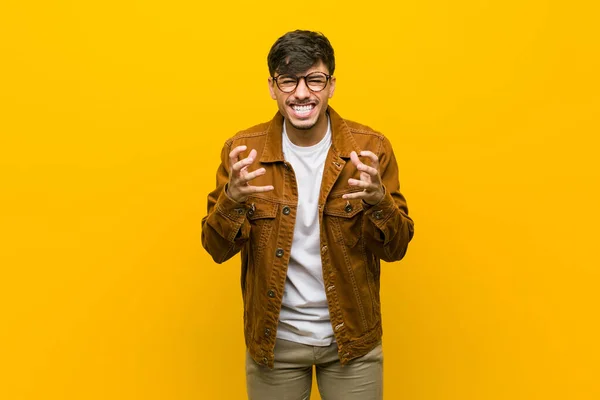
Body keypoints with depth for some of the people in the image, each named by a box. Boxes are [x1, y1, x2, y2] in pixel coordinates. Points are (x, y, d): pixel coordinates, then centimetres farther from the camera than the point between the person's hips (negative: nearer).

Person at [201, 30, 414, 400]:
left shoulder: (371, 148, -9)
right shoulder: (242, 151, -8)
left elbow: (396, 248, -6)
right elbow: (218, 249, -6)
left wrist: (379, 200, -26)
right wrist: (232, 199, -25)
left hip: (352, 337, 0)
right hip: (274, 339, 0)